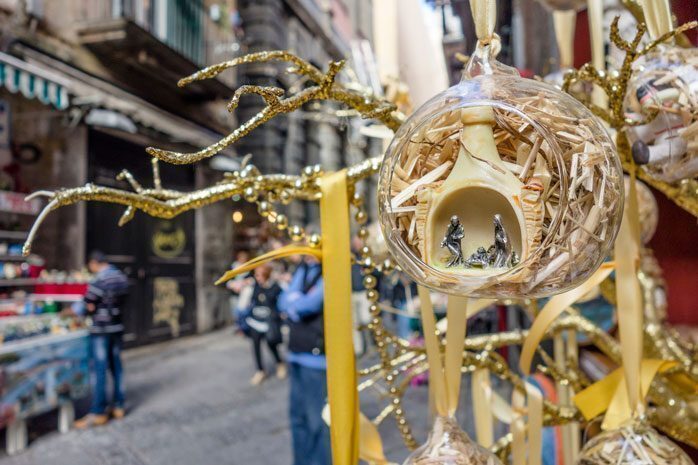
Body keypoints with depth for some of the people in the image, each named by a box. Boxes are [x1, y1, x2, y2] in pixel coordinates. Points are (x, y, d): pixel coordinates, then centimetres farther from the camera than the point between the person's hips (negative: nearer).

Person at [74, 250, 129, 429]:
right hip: (117, 327, 7)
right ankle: (118, 406, 21)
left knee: (100, 371, -1)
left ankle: (98, 413, 6)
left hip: (101, 330, -7)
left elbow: (89, 306, -14)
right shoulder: (122, 277, 7)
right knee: (116, 367, 13)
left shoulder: (99, 280, -17)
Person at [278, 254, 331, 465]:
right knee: (298, 415, 16)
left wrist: (293, 302, -1)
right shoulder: (303, 267, 12)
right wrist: (298, 301, -11)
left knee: (318, 420, 3)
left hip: (318, 355, -7)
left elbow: (308, 305, -19)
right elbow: (284, 301, 7)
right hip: (296, 353, 7)